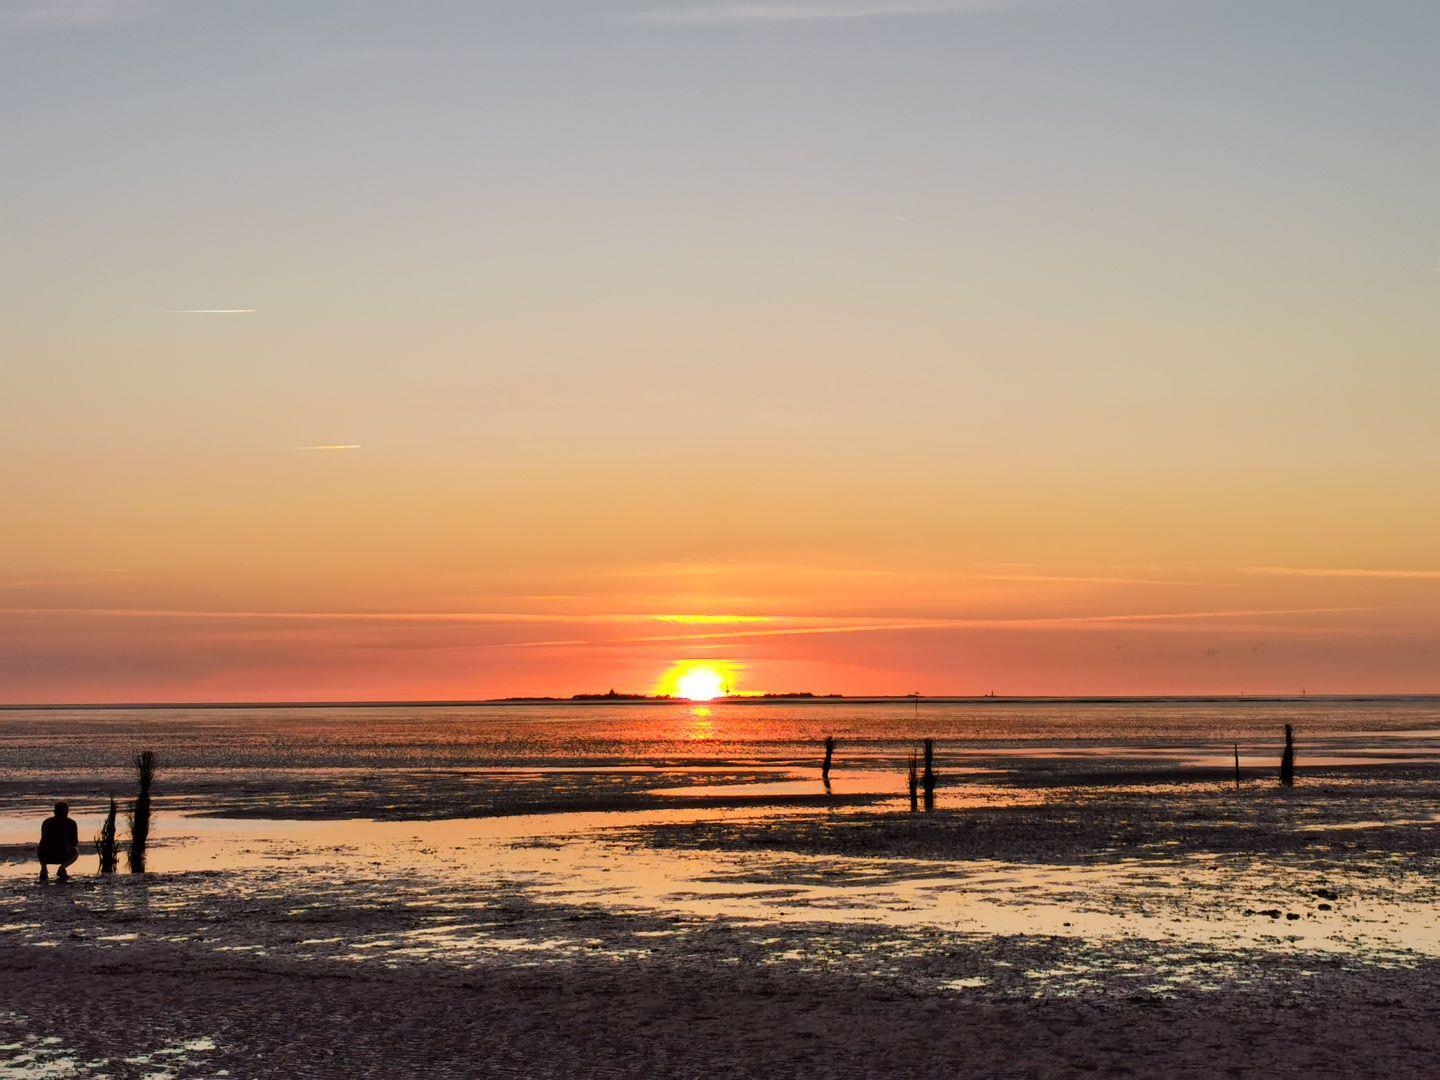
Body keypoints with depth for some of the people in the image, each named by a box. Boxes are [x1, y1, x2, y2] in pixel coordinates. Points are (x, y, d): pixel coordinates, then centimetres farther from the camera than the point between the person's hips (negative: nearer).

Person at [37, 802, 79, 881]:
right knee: (76, 851, 30)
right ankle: (62, 867, 0)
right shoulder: (71, 823, 9)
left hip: (44, 857, 4)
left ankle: (43, 869, 13)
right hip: (61, 857, -4)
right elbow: (74, 843, 14)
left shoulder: (46, 821, 19)